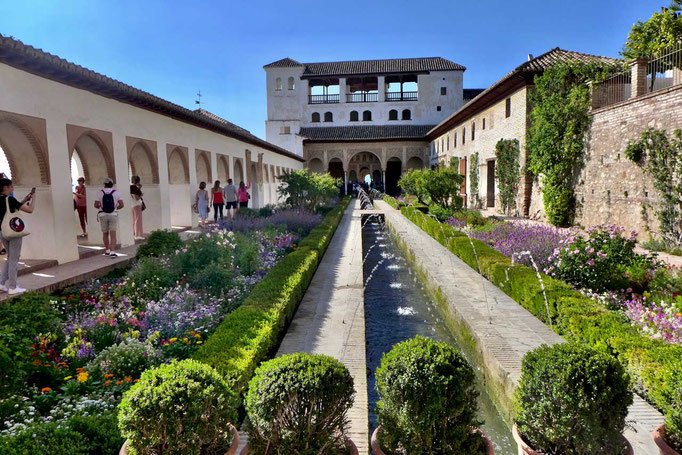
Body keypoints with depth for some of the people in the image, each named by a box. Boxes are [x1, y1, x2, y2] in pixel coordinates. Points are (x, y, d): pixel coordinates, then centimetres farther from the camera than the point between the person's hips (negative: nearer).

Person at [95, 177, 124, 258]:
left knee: (105, 233, 17)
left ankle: (107, 250, 26)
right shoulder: (116, 193, -2)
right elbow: (121, 205, -8)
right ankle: (113, 252, -16)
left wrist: (101, 207, 18)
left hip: (103, 215, 1)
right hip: (113, 215, -1)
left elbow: (96, 205, -4)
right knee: (113, 234, -4)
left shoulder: (100, 193, -1)